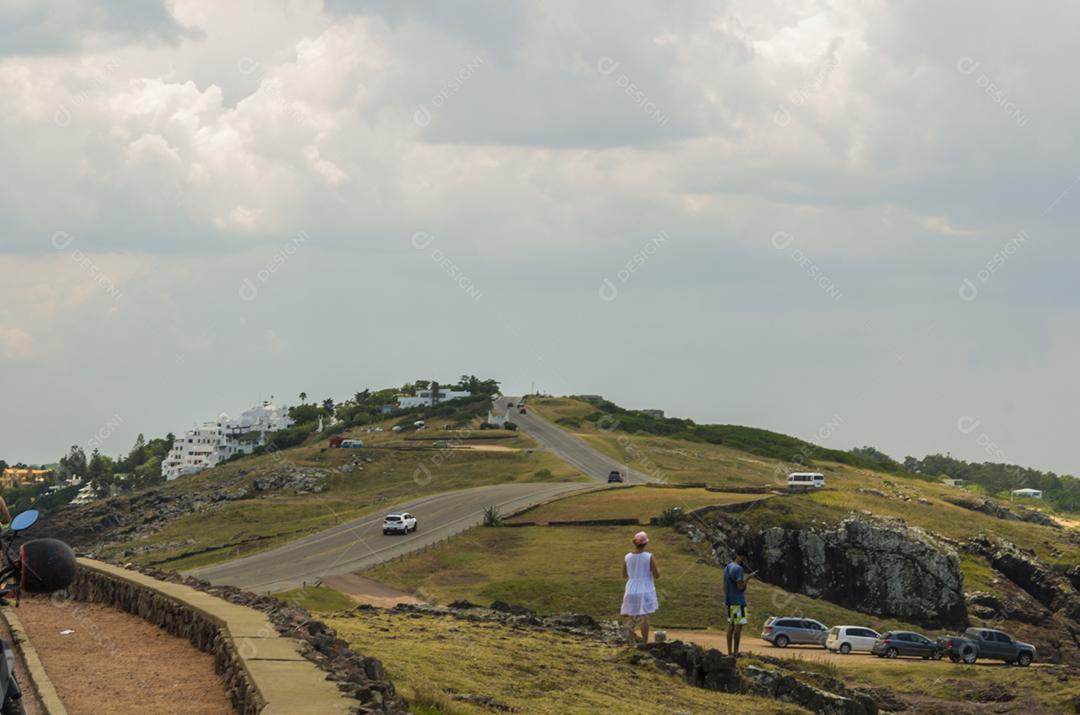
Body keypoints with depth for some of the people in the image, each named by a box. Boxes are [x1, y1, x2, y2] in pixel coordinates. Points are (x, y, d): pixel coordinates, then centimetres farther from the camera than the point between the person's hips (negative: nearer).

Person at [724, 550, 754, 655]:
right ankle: (735, 652, -8)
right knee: (738, 626, -7)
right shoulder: (738, 569, -14)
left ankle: (729, 652, 11)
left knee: (731, 626, 10)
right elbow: (740, 586, -21)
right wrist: (747, 578, -7)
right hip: (738, 601, -9)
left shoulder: (727, 568, 15)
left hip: (729, 601, 9)